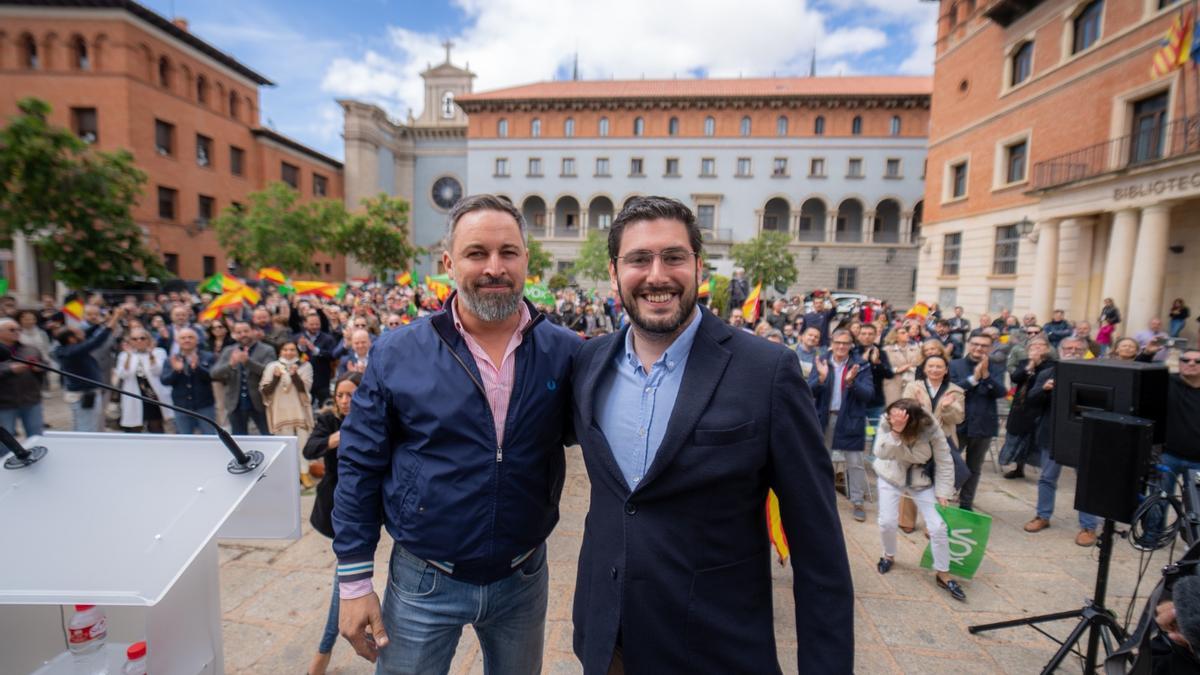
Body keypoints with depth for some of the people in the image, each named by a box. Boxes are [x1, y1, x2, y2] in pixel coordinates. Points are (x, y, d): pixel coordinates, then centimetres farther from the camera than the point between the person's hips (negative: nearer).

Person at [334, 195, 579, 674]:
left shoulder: (565, 353, -10)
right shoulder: (397, 354, -11)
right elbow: (359, 468, -5)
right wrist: (355, 583, -4)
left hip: (524, 579, 2)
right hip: (422, 581, -1)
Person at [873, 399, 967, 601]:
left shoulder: (931, 429, -28)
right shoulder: (886, 422, -26)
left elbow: (945, 462, -15)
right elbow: (881, 453, -37)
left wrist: (943, 492, -15)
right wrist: (895, 432, -51)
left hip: (921, 479, 0)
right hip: (891, 476, 0)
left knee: (938, 527, -5)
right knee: (886, 522, -6)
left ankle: (943, 574, 17)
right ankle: (889, 556, 26)